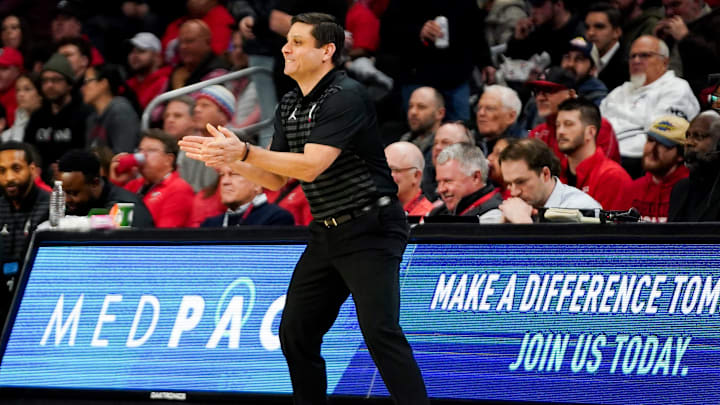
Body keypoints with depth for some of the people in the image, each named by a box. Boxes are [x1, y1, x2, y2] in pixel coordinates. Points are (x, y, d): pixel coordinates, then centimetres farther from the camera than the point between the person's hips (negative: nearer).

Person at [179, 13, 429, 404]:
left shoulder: (345, 97, -18)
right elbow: (276, 178, 13)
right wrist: (228, 159, -3)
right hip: (327, 234, 9)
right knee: (295, 334, 7)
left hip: (370, 229, -9)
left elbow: (310, 166, -26)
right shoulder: (289, 106, 9)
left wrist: (244, 151, -27)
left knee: (380, 331, -19)